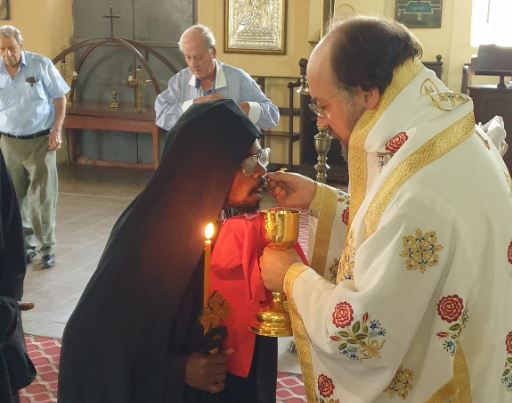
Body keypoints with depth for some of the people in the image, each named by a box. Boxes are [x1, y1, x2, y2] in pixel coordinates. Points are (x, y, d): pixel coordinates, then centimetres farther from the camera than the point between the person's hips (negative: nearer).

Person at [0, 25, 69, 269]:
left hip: (40, 141, -2)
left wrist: (56, 131, -9)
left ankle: (47, 247, 11)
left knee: (43, 196, -1)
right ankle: (26, 244, 24)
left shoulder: (41, 65, -8)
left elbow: (59, 99, -2)